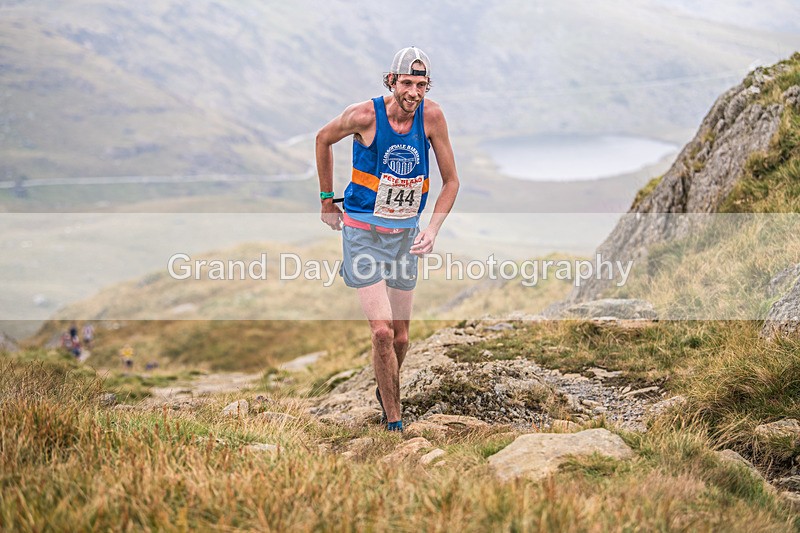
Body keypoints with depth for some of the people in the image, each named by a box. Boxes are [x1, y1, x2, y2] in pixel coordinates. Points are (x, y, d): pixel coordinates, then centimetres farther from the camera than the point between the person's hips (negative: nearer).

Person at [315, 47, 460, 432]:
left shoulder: (431, 116, -9)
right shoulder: (365, 115, -16)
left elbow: (451, 180, 1)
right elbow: (323, 139, 5)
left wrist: (432, 229, -11)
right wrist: (326, 200, 10)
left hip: (405, 235, 3)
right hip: (363, 232, -3)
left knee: (400, 336, 9)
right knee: (382, 332, -14)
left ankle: (385, 392, 40)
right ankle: (393, 423, -2)